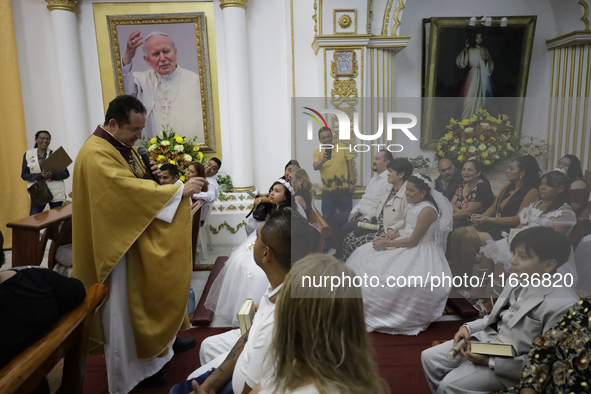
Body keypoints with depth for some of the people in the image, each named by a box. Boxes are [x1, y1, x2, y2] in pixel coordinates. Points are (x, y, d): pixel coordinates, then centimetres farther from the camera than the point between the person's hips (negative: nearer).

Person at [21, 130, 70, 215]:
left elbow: (66, 174, 1)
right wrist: (40, 175, -15)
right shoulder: (28, 155, 6)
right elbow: (24, 175, 4)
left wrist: (52, 174, -19)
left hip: (56, 193, -1)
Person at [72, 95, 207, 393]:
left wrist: (151, 176, -4)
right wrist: (179, 190, -31)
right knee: (126, 304, 6)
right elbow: (129, 190, -32)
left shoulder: (123, 146, 8)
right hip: (120, 243, -9)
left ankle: (161, 340, 40)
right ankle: (133, 366, 24)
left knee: (151, 292, 21)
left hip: (141, 237, 9)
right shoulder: (96, 154, -23)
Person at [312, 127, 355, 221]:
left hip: (345, 190, 0)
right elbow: (315, 167, -16)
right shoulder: (317, 152, 0)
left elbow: (349, 164, 6)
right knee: (327, 219, 6)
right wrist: (322, 161, -37)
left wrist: (352, 182, 1)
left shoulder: (342, 147, 2)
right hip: (328, 192, 0)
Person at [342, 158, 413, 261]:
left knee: (359, 242, -21)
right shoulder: (389, 187, 12)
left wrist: (393, 228, -30)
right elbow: (377, 207, 20)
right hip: (377, 227, 9)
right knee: (349, 237, -2)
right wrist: (367, 219, 7)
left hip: (389, 233, -9)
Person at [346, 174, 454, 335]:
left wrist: (387, 243, -17)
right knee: (364, 255, 0)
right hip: (406, 244, 10)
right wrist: (387, 238, -5)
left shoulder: (427, 210, -19)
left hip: (420, 251, -10)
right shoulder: (412, 205, 10)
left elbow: (413, 241, -21)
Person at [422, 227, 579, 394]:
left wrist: (490, 361, -23)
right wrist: (468, 328, -2)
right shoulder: (518, 280, 0)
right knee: (429, 357, 4)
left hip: (511, 364, -7)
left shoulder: (563, 304, -24)